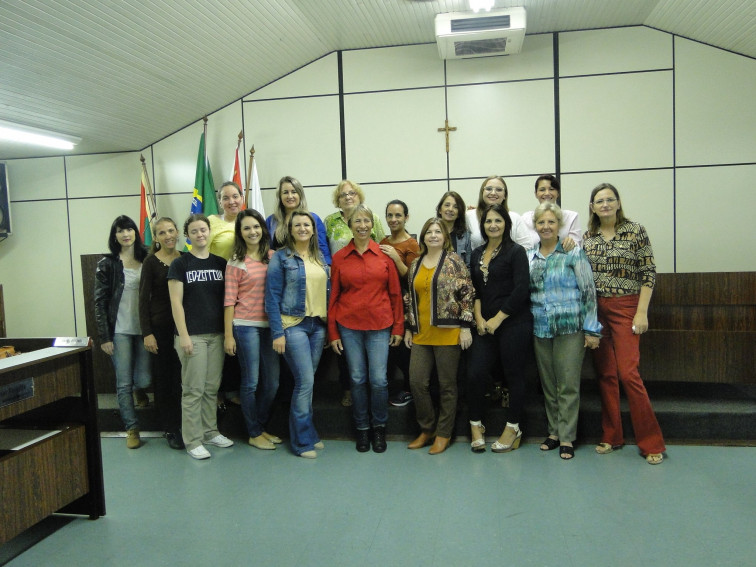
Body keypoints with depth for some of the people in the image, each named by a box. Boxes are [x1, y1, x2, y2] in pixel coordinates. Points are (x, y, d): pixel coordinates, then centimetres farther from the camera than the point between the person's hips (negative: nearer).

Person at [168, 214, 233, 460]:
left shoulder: (220, 263, 9)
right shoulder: (180, 264, -1)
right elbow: (176, 302, -6)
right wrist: (183, 335, -12)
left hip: (217, 334, 4)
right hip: (192, 335, -4)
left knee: (212, 387, 11)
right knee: (194, 389, -1)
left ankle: (210, 431, 24)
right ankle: (193, 440, 8)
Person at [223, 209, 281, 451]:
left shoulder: (272, 257, 8)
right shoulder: (236, 263, -3)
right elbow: (229, 300, -4)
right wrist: (228, 335, -7)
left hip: (270, 325, 4)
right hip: (246, 326, -4)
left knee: (272, 382, 10)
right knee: (251, 382, 4)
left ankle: (261, 427, 29)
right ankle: (254, 433, 20)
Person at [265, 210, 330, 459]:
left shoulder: (320, 257, 12)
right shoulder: (281, 257, -4)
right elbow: (272, 296, -7)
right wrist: (277, 333, -12)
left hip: (318, 325, 5)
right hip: (293, 325, -5)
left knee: (306, 382, 11)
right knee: (305, 381, -7)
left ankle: (307, 434, 24)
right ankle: (303, 440, 8)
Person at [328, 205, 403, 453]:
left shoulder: (384, 255, 2)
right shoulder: (339, 258, 3)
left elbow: (395, 293, 4)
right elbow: (333, 296, 5)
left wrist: (398, 327, 1)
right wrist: (332, 333, 3)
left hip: (380, 325, 0)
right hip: (349, 326, 1)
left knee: (379, 379, 0)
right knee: (357, 379, 8)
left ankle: (379, 427, 21)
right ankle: (362, 429, 24)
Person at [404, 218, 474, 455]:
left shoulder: (454, 260, -3)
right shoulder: (416, 264, 12)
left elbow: (466, 293, -6)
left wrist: (465, 326, -11)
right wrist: (409, 328, 15)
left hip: (447, 333, -5)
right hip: (421, 334, 5)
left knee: (447, 384, 5)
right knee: (417, 382, 3)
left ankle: (444, 433, 19)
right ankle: (427, 429, 22)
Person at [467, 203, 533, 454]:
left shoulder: (516, 252, -5)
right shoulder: (477, 254, 13)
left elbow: (521, 290, -12)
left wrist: (497, 319, -12)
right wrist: (479, 318, 0)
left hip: (514, 323, -5)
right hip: (486, 326, 5)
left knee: (514, 375, 3)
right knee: (474, 373, -2)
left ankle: (513, 429, 20)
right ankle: (476, 425, 16)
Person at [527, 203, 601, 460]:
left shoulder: (574, 253, -2)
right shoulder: (529, 256, 9)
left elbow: (589, 291, -5)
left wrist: (591, 329, -8)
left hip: (570, 327, -4)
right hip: (539, 329, 4)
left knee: (568, 385, -1)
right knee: (548, 385, 11)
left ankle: (566, 438, 9)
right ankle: (554, 431, 24)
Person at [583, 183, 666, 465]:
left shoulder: (635, 231, -2)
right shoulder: (587, 237, 8)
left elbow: (648, 273, -4)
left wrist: (642, 313, -11)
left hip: (625, 307, -4)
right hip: (595, 309, 4)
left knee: (628, 373, -9)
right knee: (605, 374, 7)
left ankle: (651, 442, 3)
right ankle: (611, 436, 19)